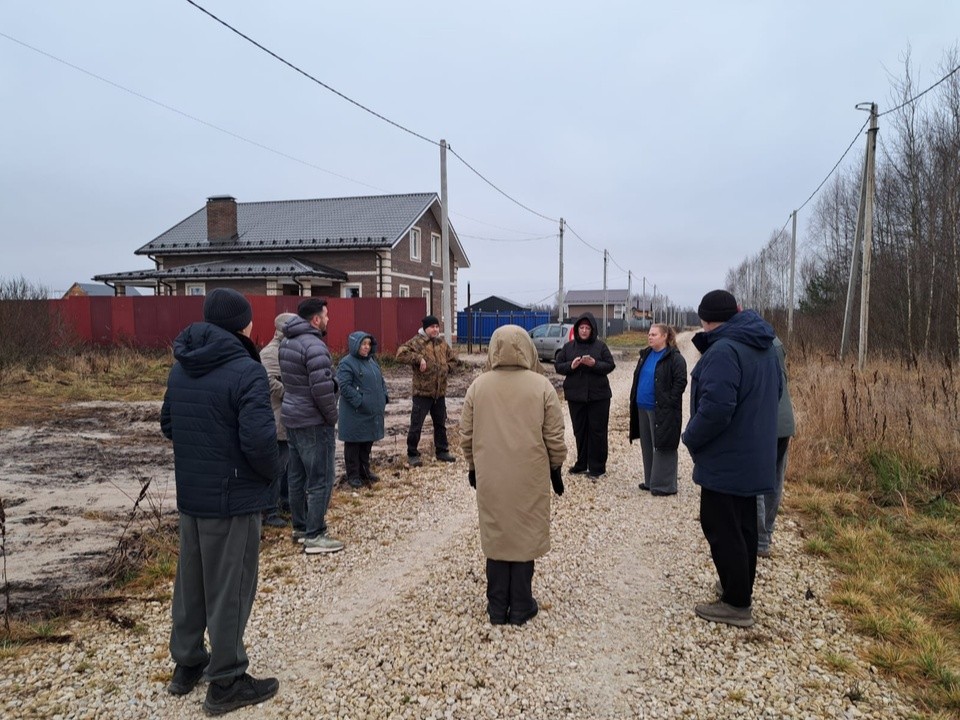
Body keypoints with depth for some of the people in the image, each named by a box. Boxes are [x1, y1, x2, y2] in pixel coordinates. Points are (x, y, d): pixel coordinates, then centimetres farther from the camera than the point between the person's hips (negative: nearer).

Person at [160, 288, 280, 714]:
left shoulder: (180, 368, 5)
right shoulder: (245, 371, -21)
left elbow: (167, 424, 13)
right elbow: (259, 439, -27)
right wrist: (270, 474, -9)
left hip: (189, 493, 8)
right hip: (233, 497, -8)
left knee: (190, 581, 20)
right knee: (229, 588, 5)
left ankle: (186, 664, 36)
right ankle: (226, 682, 17)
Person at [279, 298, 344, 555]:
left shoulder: (287, 343, 10)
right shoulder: (314, 345, -20)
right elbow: (322, 388, -26)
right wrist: (332, 416, -12)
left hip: (292, 416, 10)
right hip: (313, 421, -10)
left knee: (297, 475, 17)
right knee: (320, 479, -2)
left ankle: (300, 526, 29)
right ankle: (314, 536, 2)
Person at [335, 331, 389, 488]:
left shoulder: (371, 361, 14)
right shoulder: (347, 363, -12)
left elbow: (381, 380, 20)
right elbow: (344, 386, -19)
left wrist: (384, 397, 5)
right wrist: (360, 402, -22)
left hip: (373, 412, 8)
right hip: (355, 413, -8)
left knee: (368, 442, 17)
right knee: (354, 444, 3)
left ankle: (365, 471, 29)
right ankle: (353, 475, 12)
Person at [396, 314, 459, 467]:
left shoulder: (442, 343, 11)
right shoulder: (416, 342, -10)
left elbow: (453, 359, 23)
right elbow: (400, 354, -22)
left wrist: (447, 368, 4)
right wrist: (419, 358, -27)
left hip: (440, 392, 6)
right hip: (422, 392, -6)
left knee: (440, 424, 16)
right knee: (416, 425, -1)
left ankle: (442, 451, 29)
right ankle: (412, 454, 12)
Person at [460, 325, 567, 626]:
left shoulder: (478, 385, -4)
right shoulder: (541, 385, -8)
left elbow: (466, 434, 2)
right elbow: (554, 436, -4)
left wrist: (473, 466, 16)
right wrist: (555, 468, 10)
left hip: (490, 477, 2)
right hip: (530, 477, -1)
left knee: (496, 538, 13)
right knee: (525, 537, 10)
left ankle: (497, 609, 22)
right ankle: (521, 608, 20)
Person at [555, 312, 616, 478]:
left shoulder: (600, 346, -1)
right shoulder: (568, 347, 5)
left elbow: (610, 365, -4)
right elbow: (557, 365, 3)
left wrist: (594, 363, -21)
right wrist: (570, 365, -16)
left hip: (598, 395, -2)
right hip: (575, 395, 3)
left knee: (597, 430, 2)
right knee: (579, 430, 11)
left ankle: (597, 467, 10)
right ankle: (582, 464, 23)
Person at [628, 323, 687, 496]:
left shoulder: (674, 358, -11)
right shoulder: (645, 354, 13)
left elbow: (680, 382, -15)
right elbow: (637, 377, 21)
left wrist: (668, 402, -18)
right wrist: (634, 399, 13)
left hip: (662, 411, -8)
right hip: (643, 408, 8)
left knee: (662, 446, -4)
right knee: (647, 446, 14)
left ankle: (665, 485, 5)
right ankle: (650, 481, 26)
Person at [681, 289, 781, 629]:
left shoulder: (723, 351, -23)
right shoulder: (764, 346, 8)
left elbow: (716, 408, -31)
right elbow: (774, 392, 20)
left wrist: (691, 438, -15)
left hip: (725, 460, -10)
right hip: (753, 456, 10)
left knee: (722, 529, 1)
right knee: (743, 527, 18)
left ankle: (736, 604, 10)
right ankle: (740, 591, 31)